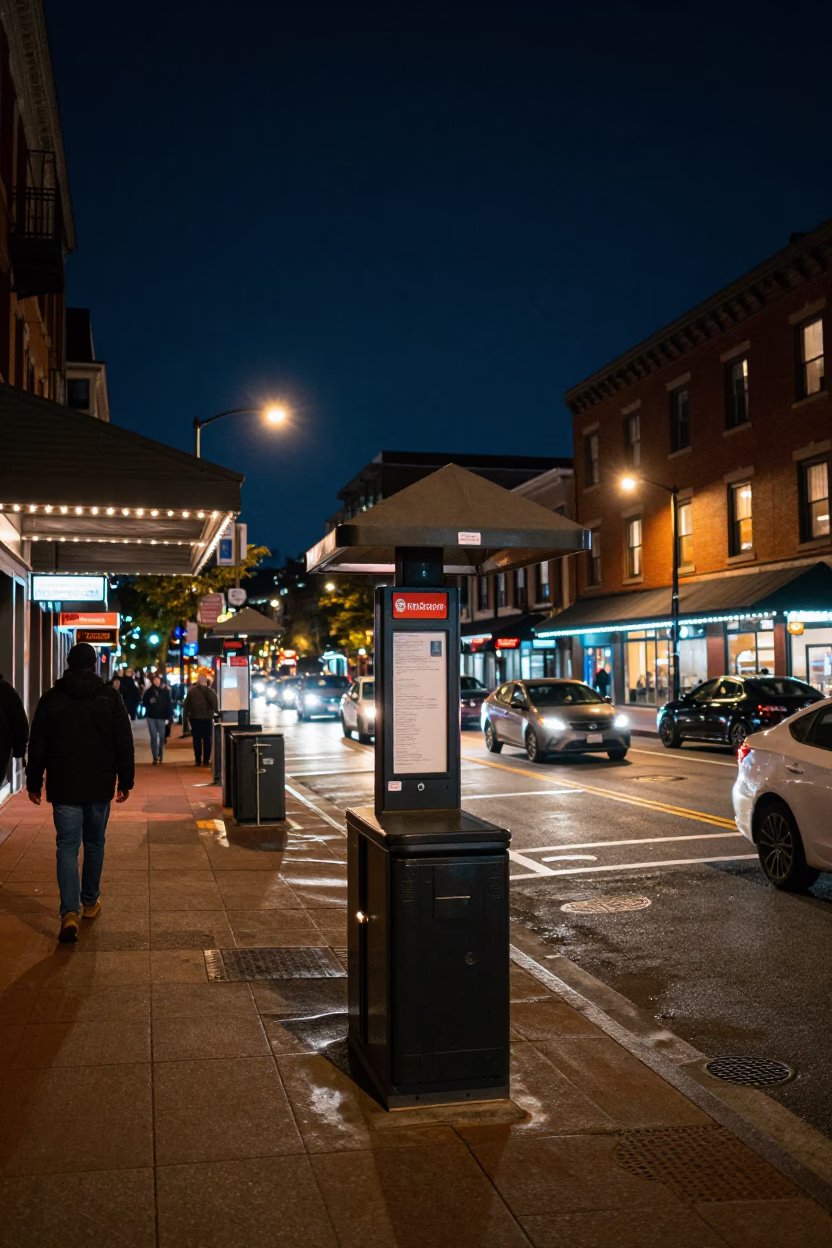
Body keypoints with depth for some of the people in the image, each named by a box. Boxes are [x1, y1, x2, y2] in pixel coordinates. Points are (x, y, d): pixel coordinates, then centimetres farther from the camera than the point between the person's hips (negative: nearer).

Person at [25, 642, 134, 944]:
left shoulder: (51, 698, -2)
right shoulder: (110, 697, -2)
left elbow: (37, 746, 2)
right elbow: (124, 744, -2)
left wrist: (34, 783, 10)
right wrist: (125, 781, 6)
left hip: (63, 786, -1)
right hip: (99, 786, 1)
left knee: (67, 847, -1)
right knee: (94, 844, 17)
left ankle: (70, 911, -14)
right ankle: (90, 902, 28)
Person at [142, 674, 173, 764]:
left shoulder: (164, 692, -1)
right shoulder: (149, 692, 2)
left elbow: (169, 705, -2)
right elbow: (144, 703, -1)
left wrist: (169, 717, -7)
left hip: (162, 717, -1)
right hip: (151, 717, 1)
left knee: (161, 737, 6)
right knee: (153, 737, -1)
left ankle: (160, 756, 19)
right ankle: (155, 757, -1)